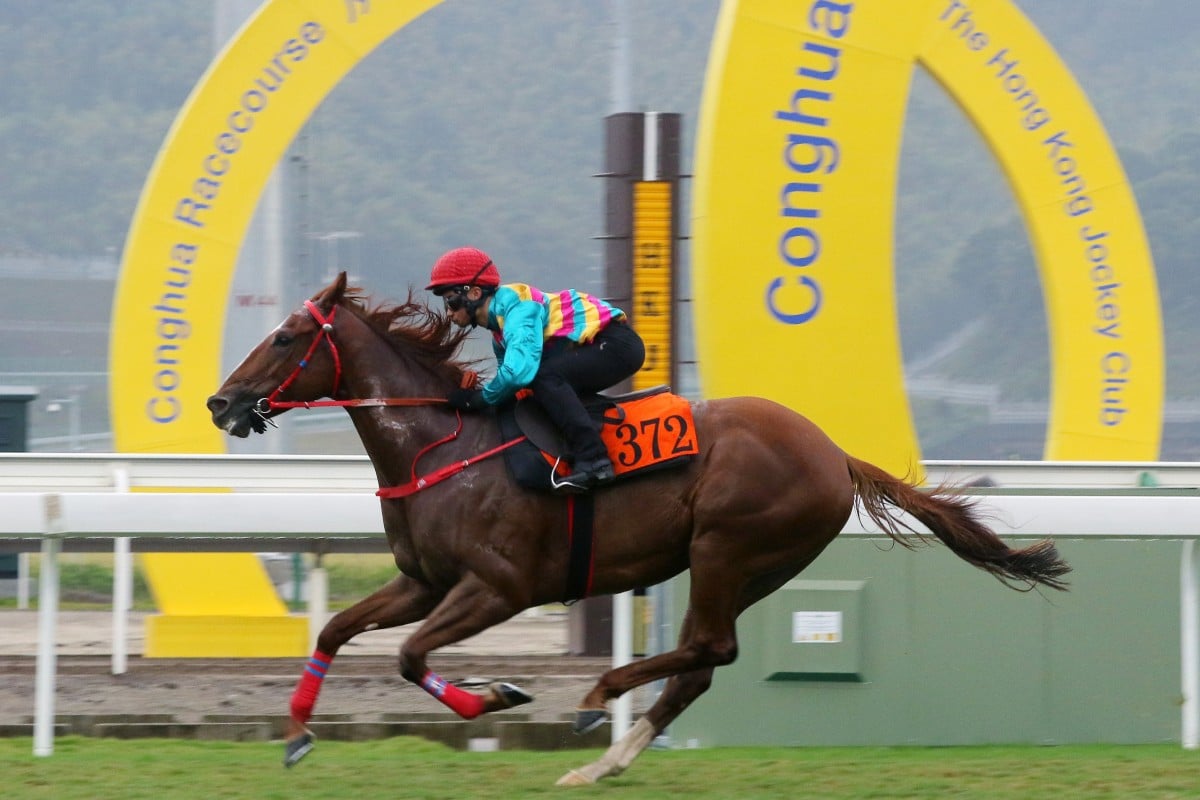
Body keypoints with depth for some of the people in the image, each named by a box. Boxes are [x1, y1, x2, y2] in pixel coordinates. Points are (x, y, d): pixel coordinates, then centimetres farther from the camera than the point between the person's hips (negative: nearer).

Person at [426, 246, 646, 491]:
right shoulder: (500, 334, 12)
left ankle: (592, 460, -33)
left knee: (546, 377, -26)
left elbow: (518, 371, -32)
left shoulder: (515, 305, -20)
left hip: (618, 344, -10)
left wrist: (481, 399, -17)